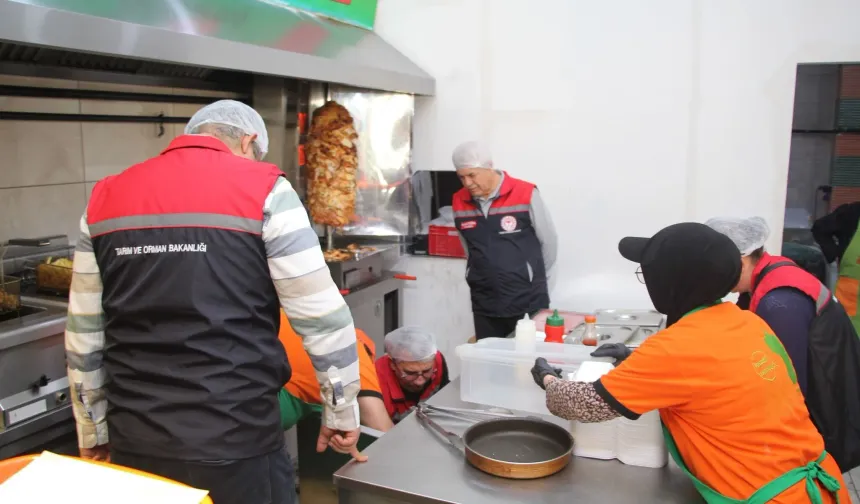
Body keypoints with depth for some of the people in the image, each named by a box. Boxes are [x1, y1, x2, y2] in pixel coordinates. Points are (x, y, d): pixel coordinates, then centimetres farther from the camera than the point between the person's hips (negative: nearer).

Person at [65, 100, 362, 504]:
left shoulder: (105, 199, 6)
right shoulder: (264, 192, -8)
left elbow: (83, 335, 10)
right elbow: (322, 319, -9)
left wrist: (92, 432, 20)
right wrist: (341, 412, 4)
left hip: (136, 443, 5)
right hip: (236, 444, -4)